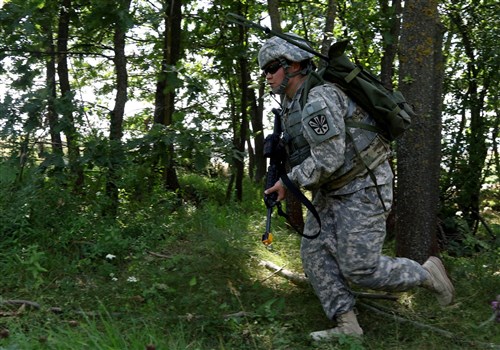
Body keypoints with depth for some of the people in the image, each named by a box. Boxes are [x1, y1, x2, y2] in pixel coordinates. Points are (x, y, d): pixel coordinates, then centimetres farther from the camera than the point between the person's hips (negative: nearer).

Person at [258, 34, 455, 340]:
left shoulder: (318, 99, -25)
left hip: (364, 186, -10)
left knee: (358, 267, -8)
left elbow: (327, 160, -29)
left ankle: (427, 273, 14)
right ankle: (347, 325, 5)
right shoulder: (292, 102, 8)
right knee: (315, 252, 0)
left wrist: (289, 182, -17)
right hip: (332, 191, 10)